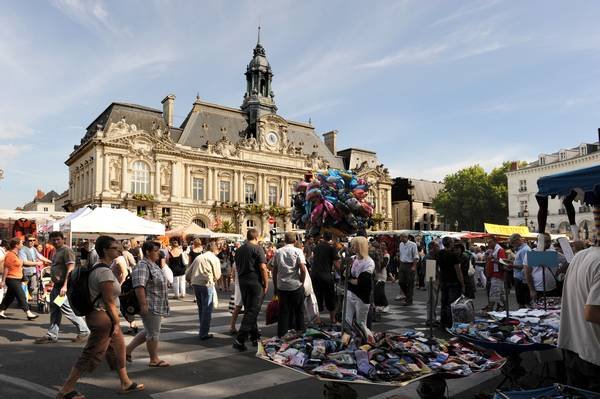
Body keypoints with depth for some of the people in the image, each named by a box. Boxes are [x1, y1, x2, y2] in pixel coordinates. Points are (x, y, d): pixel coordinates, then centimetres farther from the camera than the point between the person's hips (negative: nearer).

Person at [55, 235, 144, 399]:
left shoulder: (97, 268, 9)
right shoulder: (105, 272, -22)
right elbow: (109, 302, -20)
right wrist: (116, 322, -11)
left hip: (102, 316, 11)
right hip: (103, 317, -11)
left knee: (118, 347, 19)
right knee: (91, 354, 1)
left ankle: (126, 383, 33)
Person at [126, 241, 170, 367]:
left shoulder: (153, 265, 14)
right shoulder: (142, 266, -19)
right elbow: (139, 286, -26)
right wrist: (143, 304, -28)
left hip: (157, 306, 10)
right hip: (150, 307, -10)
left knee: (148, 331, 20)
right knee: (153, 333, 2)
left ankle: (128, 349, 29)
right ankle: (154, 360, 15)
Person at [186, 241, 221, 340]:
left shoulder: (199, 257, 17)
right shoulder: (215, 259, -1)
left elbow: (188, 272, 15)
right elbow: (217, 276, 0)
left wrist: (190, 280, 30)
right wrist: (214, 280, 21)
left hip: (195, 284, 6)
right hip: (206, 284, -6)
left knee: (201, 308, 19)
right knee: (207, 310, 3)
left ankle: (202, 330, 29)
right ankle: (204, 333, 5)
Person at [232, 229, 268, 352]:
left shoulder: (239, 250, 11)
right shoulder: (257, 249, -9)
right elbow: (263, 268, -14)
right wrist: (266, 284, -8)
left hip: (242, 281, 7)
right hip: (255, 282, -7)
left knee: (248, 310, 16)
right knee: (252, 311, -4)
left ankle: (255, 337, 25)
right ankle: (239, 340, -11)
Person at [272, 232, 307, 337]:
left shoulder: (278, 252, 5)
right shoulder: (298, 251, -6)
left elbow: (274, 270, 7)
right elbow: (303, 269, -14)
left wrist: (275, 286, 14)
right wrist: (302, 282, 0)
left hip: (281, 286, 3)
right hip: (296, 285, -2)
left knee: (283, 311, 9)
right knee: (298, 311, 13)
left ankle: (282, 334, 10)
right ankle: (299, 331, 22)